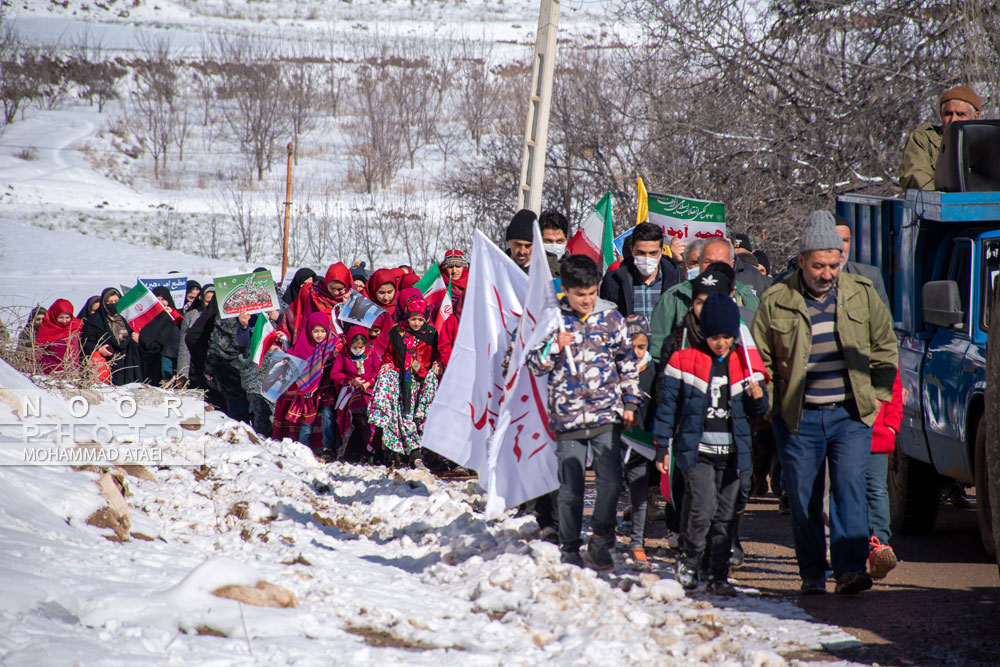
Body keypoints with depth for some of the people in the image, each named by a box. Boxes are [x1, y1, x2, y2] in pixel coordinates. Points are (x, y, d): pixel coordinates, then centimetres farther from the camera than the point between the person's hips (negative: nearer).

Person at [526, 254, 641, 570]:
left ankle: (601, 540, 11)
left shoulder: (610, 316, 3)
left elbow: (627, 361, 11)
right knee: (570, 486, 4)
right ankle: (570, 550, 15)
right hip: (568, 415, -1)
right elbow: (534, 366, 3)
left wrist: (630, 402, 9)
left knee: (610, 481, -7)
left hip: (607, 413, 1)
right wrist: (554, 346, -16)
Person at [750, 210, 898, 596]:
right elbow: (759, 359, 9)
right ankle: (812, 574, 13)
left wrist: (878, 393, 7)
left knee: (849, 484, -13)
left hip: (851, 415, 0)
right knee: (803, 497, 3)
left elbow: (885, 346, 16)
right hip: (798, 417, 0)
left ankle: (850, 568, -16)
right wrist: (768, 404, 1)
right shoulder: (776, 302, 0)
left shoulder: (861, 295, 5)